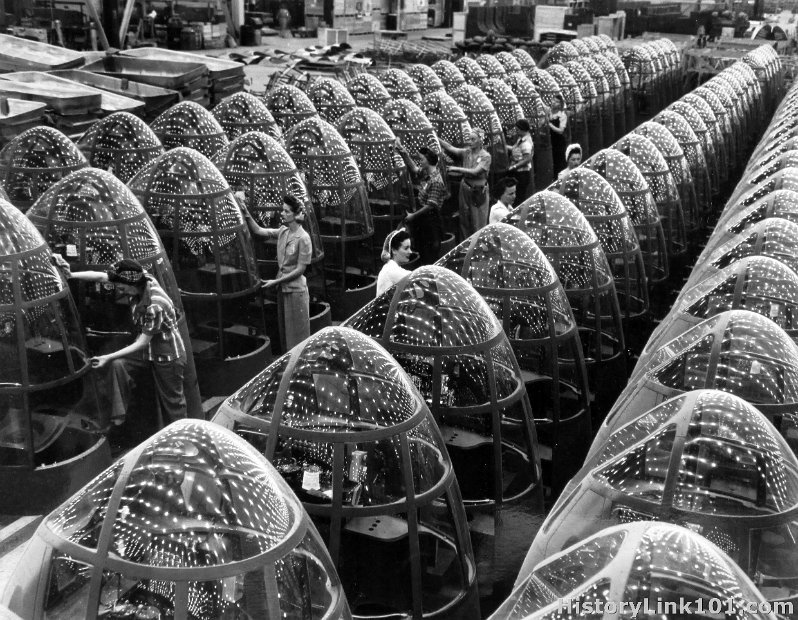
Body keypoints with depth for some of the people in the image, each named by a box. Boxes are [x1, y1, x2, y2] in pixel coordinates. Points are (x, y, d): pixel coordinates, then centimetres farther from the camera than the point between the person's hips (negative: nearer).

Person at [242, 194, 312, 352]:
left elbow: (300, 269, -18)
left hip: (296, 290, -7)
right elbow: (258, 231, 4)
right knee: (284, 330, 17)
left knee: (297, 332, 4)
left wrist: (276, 282, -17)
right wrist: (246, 213, -10)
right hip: (283, 288, 7)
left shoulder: (303, 238, -18)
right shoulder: (282, 231, 3)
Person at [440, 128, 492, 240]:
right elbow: (451, 148, -5)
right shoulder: (467, 152, 0)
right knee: (464, 218, 14)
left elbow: (475, 172, -23)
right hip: (465, 188, 5)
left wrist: (457, 169, -20)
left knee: (478, 222, 4)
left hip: (479, 191, -5)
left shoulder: (485, 156, -14)